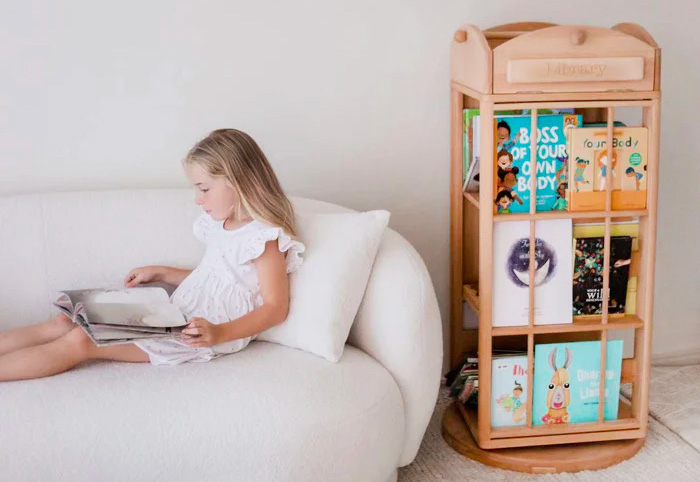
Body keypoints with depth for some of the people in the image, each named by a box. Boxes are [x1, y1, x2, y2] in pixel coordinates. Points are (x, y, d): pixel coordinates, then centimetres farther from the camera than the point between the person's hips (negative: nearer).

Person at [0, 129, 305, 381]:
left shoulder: (263, 237, -15)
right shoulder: (220, 224, 13)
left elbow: (276, 308, -18)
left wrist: (219, 333, -31)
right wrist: (159, 274, 17)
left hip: (202, 333, -9)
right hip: (179, 316, 9)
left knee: (79, 341, -19)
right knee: (65, 322, -3)